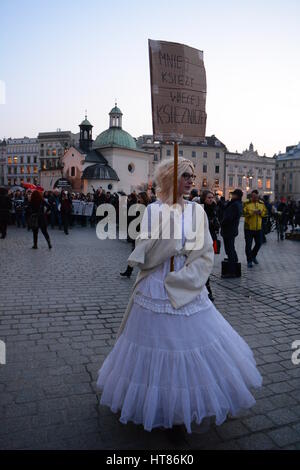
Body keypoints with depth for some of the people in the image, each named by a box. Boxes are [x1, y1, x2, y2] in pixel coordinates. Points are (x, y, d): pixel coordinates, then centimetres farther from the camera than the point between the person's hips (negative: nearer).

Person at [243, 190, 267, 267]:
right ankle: (249, 261, 13)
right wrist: (252, 212, -25)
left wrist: (261, 212, -11)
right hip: (249, 228, -4)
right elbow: (244, 213, -16)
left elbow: (265, 213, 9)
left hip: (258, 228, 4)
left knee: (259, 243, 11)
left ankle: (253, 256, 36)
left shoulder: (261, 203, 9)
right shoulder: (246, 203, -5)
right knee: (248, 245, 0)